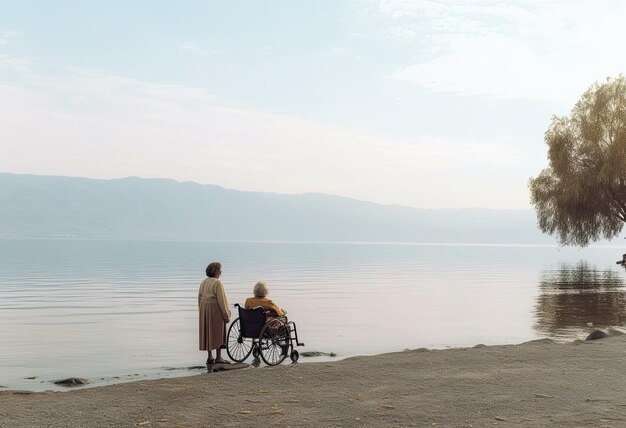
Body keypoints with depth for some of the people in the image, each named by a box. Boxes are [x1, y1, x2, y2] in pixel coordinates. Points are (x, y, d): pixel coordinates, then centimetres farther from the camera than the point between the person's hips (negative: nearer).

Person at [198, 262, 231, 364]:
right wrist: (226, 315, -11)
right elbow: (221, 299, -15)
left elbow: (199, 298, 13)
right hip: (215, 308, -7)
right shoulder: (217, 283, -13)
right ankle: (218, 357, -2)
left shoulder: (203, 283, 10)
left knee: (208, 332, 11)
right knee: (218, 332, -1)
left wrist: (201, 312, 20)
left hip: (204, 309, 7)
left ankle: (209, 357, 13)